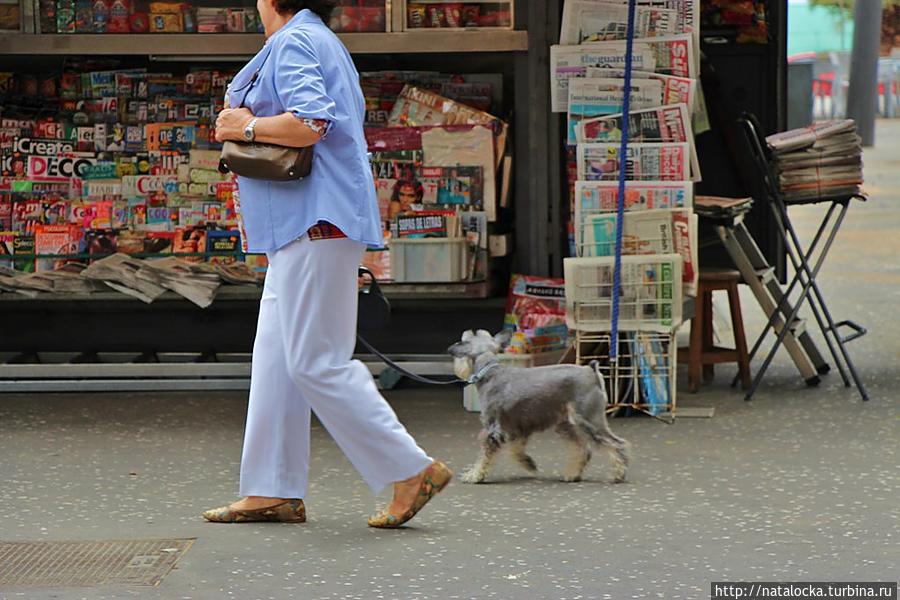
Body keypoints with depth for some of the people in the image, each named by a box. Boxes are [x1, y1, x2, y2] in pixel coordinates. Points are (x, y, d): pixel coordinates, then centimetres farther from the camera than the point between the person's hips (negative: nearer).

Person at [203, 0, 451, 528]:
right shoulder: (325, 44, 22)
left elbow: (309, 123, -24)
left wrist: (246, 127, -9)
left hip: (316, 223, -11)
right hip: (305, 226, 11)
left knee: (316, 362, -11)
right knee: (276, 359, 9)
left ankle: (412, 470, -8)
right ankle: (274, 491, 10)